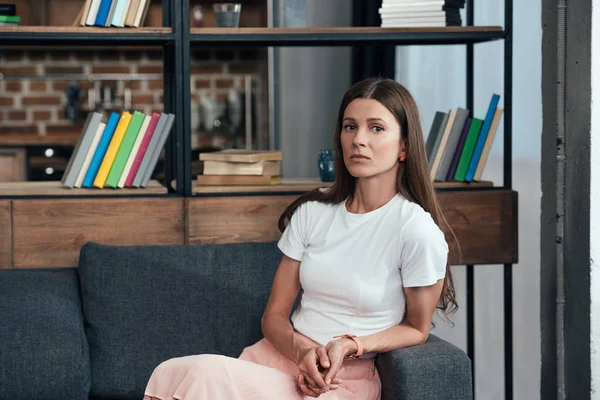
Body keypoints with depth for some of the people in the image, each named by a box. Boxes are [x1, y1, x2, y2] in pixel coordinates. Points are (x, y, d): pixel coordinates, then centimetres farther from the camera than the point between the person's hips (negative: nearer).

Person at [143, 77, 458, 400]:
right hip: (283, 353, 5)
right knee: (171, 372, -28)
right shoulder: (312, 212, 7)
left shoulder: (416, 229, -9)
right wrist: (302, 350, -12)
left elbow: (417, 328, 5)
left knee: (204, 373, -31)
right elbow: (274, 315, 10)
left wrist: (350, 346, -12)